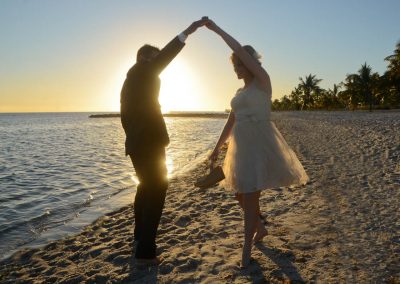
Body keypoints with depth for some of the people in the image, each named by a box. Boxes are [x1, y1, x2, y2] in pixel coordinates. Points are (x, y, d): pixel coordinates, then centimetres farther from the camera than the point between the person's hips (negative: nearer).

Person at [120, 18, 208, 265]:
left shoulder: (130, 81, 20)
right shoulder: (141, 73, -7)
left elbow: (126, 115, 21)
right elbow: (163, 57, -26)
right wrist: (186, 33, -31)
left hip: (137, 144, 10)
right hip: (150, 143, -10)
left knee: (146, 187, 22)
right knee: (156, 191, -5)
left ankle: (141, 233, 38)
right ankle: (145, 251, -2)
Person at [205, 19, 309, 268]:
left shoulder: (263, 81, -3)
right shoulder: (240, 93, 19)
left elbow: (241, 50, -12)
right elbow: (231, 123, 20)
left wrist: (217, 29, -6)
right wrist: (217, 148, 19)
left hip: (259, 144, -8)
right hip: (242, 146, 8)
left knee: (250, 196, -9)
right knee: (241, 194, 13)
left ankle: (247, 248, 2)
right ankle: (260, 228, 36)